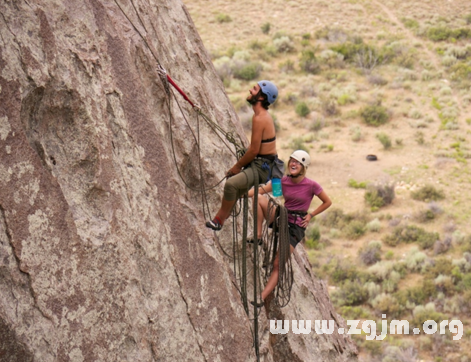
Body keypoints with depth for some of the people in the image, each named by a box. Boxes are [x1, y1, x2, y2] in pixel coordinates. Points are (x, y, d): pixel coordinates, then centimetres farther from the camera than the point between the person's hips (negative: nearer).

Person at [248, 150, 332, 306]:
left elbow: (327, 202, 1)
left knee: (278, 264, -11)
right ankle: (258, 236, -15)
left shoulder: (311, 185, -12)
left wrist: (310, 215, -3)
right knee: (259, 199, -22)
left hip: (296, 227, -4)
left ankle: (262, 298, -8)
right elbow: (261, 190, -8)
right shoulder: (283, 181, -1)